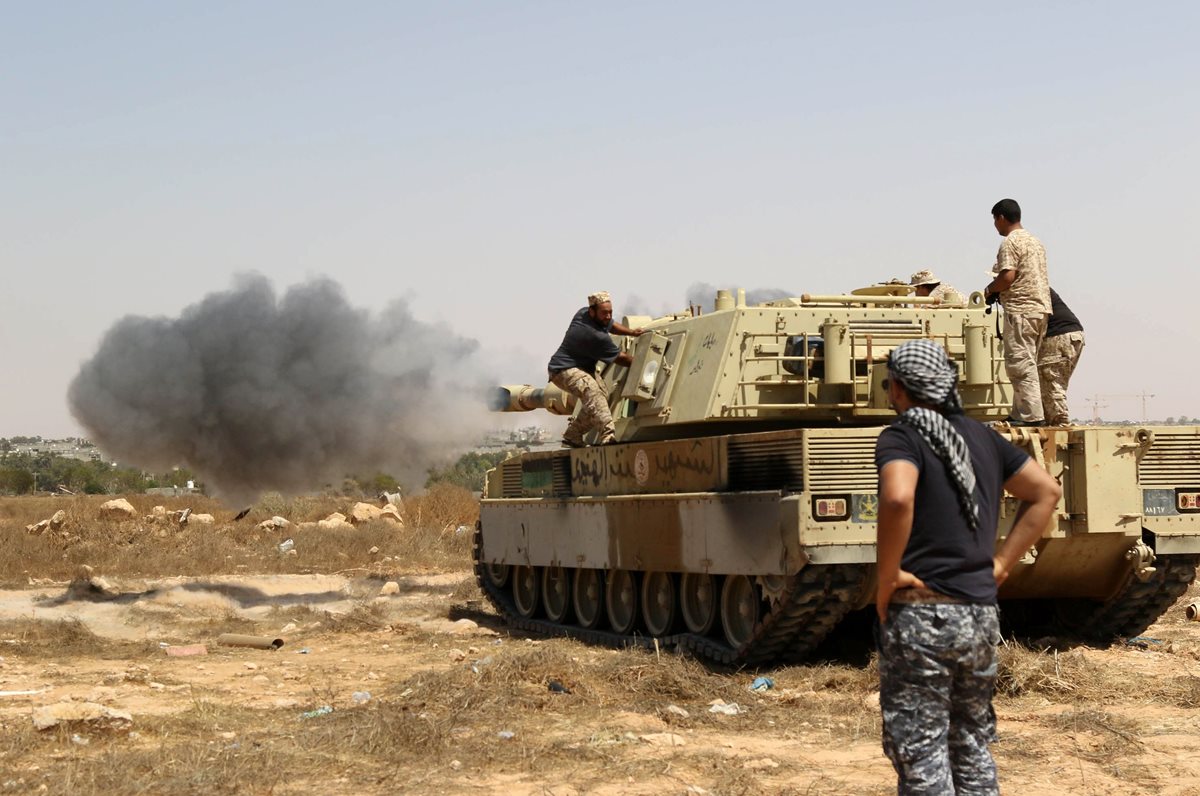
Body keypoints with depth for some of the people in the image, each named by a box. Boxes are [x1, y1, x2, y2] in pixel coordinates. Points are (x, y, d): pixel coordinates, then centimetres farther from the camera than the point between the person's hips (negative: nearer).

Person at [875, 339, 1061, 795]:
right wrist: (1002, 561, 12)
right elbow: (1046, 491, 16)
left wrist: (887, 576, -19)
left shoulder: (902, 436, -11)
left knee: (920, 756, -1)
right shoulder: (981, 437, 10)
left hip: (921, 618, -7)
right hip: (982, 616, 7)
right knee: (972, 748, 18)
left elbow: (898, 499, -31)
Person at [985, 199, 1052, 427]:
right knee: (1027, 363, 12)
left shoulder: (1010, 242, -10)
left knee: (1020, 363, -8)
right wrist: (998, 287, 21)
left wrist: (990, 289, -1)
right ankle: (1020, 413, 15)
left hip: (1020, 308, -9)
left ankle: (1032, 415, -11)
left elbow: (1007, 277, -19)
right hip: (1041, 307, 9)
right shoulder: (1035, 241, 19)